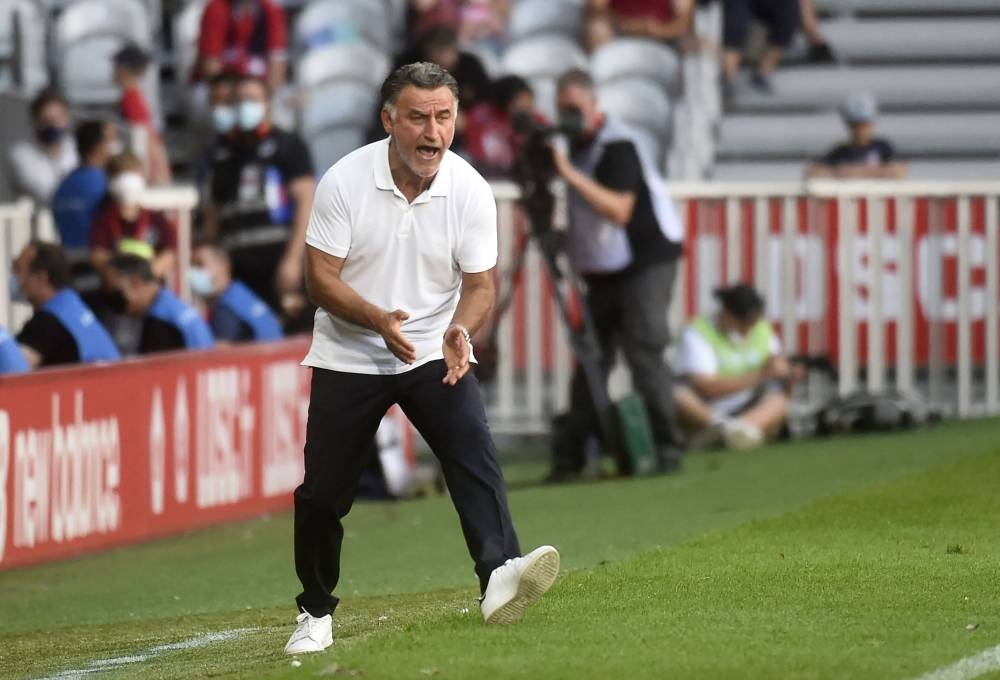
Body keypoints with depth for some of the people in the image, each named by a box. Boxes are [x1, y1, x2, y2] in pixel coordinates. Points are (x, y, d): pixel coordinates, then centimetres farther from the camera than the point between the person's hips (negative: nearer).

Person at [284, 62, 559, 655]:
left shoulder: (470, 191, -9)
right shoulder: (345, 181, -14)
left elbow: (480, 284, -5)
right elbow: (322, 277, -13)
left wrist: (461, 330, -28)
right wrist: (378, 320, -31)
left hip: (435, 356, 0)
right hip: (348, 357, 0)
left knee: (475, 450, -24)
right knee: (322, 494, 3)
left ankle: (500, 576, -40)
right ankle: (316, 612, 24)